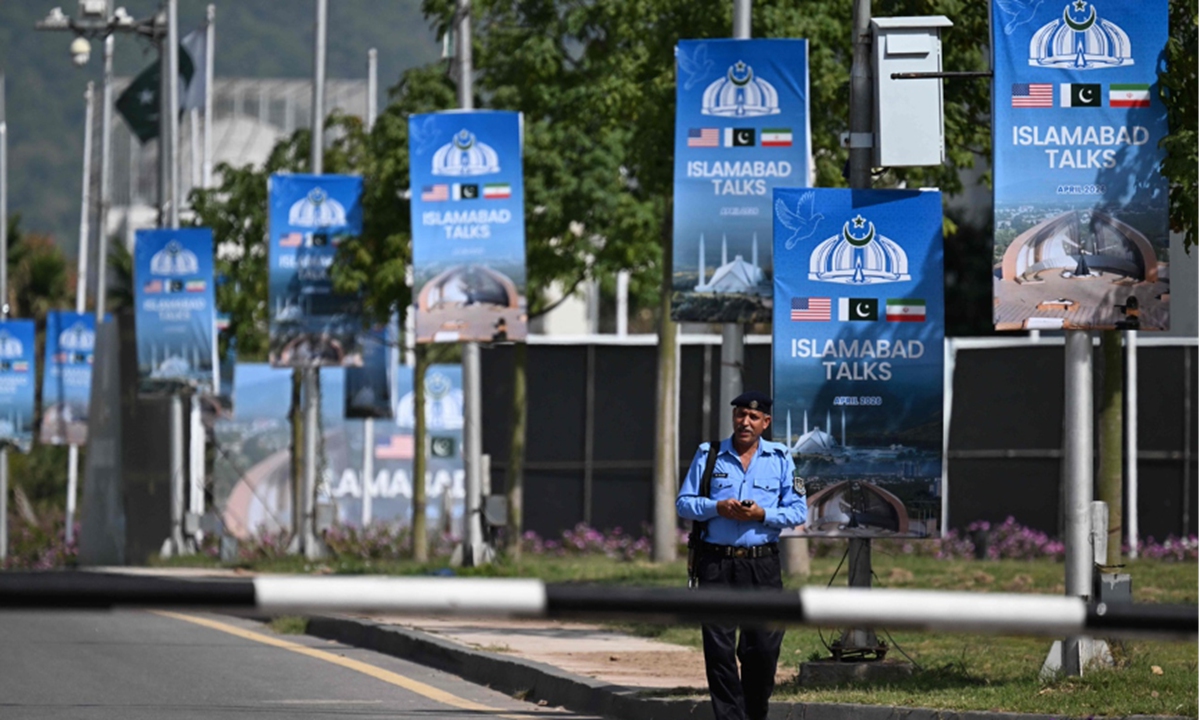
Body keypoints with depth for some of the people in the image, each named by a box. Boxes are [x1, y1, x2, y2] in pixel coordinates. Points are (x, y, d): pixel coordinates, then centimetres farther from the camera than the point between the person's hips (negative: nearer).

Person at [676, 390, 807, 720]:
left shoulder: (780, 459, 7)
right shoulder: (708, 455, 8)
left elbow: (798, 511, 4)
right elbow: (684, 503, 7)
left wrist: (762, 514, -13)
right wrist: (717, 507, -11)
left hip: (763, 565, 0)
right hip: (717, 562, 0)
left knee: (764, 645, -2)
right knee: (718, 647, -4)